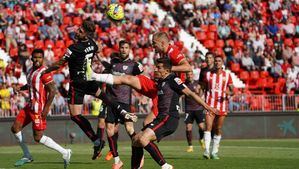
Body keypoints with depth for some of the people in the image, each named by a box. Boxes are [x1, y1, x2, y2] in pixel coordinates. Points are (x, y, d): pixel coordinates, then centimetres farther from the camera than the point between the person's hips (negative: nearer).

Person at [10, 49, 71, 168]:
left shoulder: (44, 72, -15)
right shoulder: (31, 71, 13)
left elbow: (52, 91, -19)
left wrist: (46, 108, -22)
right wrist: (21, 88, 13)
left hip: (39, 108, -9)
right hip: (30, 106, 9)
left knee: (38, 137, -10)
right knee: (15, 128, 9)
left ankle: (65, 153, -1)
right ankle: (27, 156, 20)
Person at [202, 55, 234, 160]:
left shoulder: (227, 75, 6)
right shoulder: (208, 75, 7)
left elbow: (232, 91, 6)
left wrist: (229, 93, -18)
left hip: (222, 105, 1)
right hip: (210, 105, -1)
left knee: (218, 129, 6)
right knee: (208, 127, -16)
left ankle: (214, 152, 15)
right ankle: (206, 150, -24)